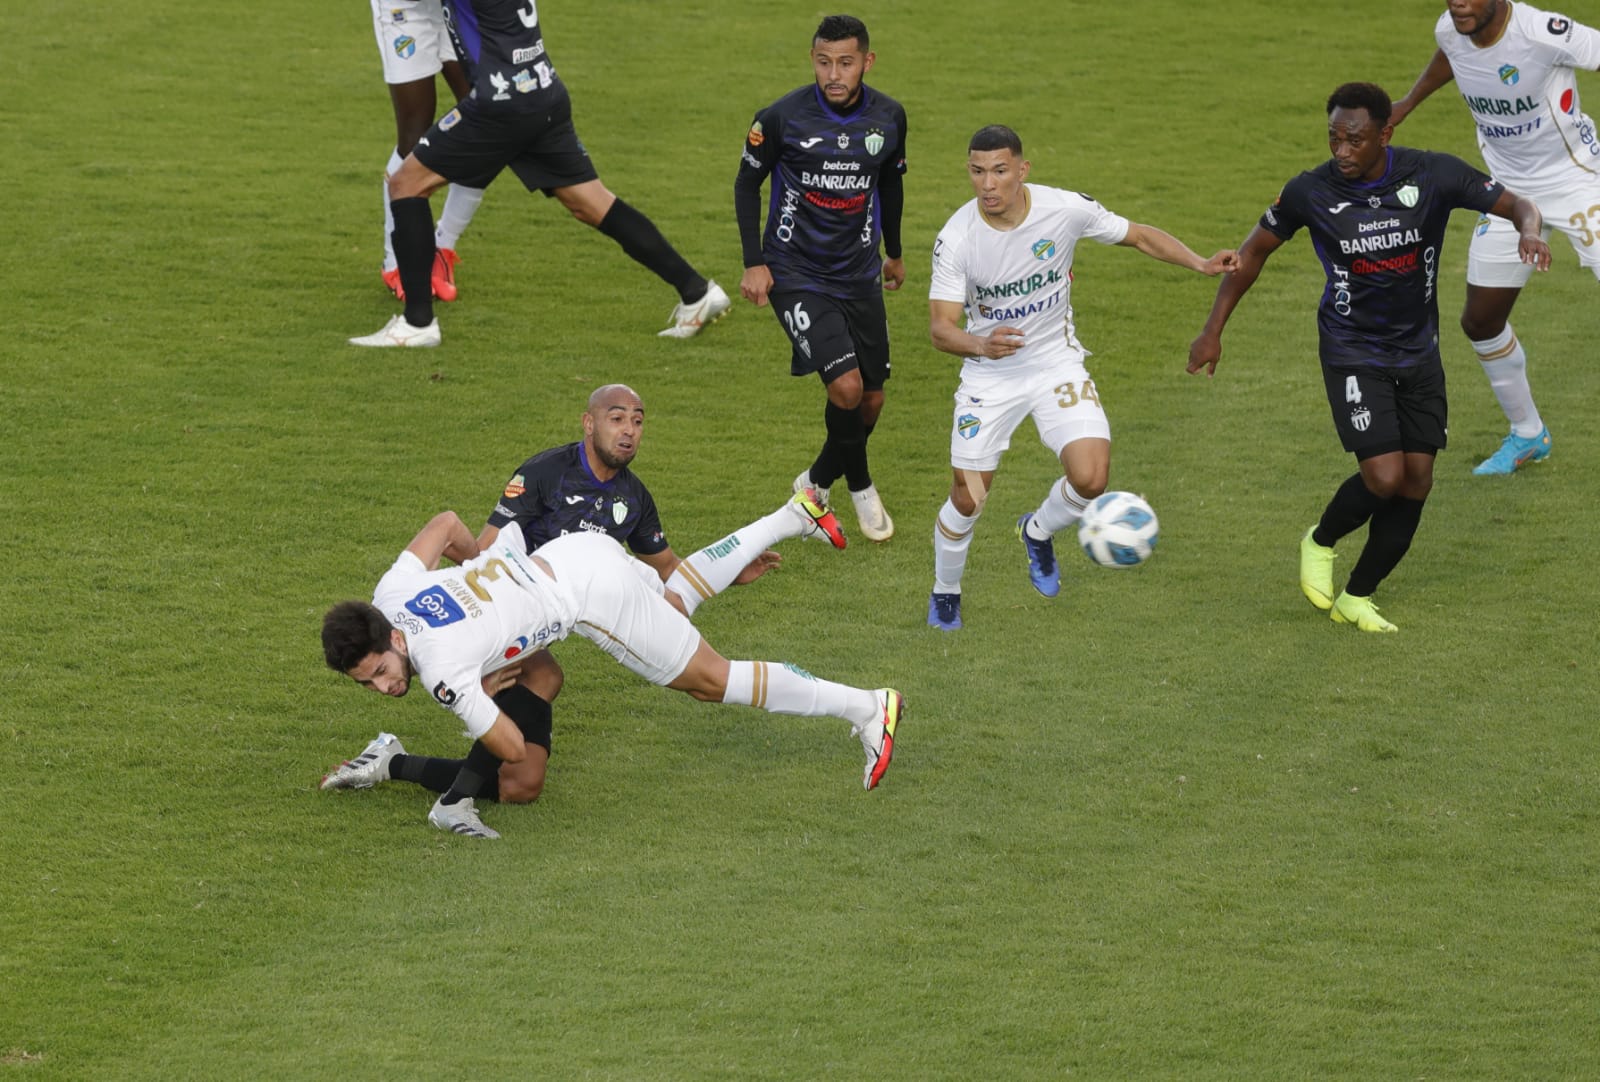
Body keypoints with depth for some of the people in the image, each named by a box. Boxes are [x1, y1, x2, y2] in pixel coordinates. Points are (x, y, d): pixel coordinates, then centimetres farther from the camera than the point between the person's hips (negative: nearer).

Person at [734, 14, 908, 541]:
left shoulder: (888, 117, -5)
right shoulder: (780, 118, -16)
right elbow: (747, 183, -1)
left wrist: (894, 252, 26)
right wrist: (754, 263, -5)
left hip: (859, 275, 5)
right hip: (795, 274, -5)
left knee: (871, 401, 8)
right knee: (845, 386, -19)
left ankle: (818, 481, 34)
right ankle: (860, 486, 7)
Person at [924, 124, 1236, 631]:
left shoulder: (1065, 210, -17)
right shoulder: (955, 238, -19)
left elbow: (1140, 236, -1)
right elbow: (940, 327, -19)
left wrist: (1200, 263, -15)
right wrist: (979, 344, -41)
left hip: (1056, 363, 1)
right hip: (988, 377, -1)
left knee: (1090, 479, -18)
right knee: (967, 500, 0)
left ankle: (1038, 532, 17)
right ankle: (945, 593, 30)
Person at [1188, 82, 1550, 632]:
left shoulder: (1433, 175, -15)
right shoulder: (1310, 191, -15)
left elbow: (1517, 205, -9)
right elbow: (1255, 250, 1)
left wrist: (1529, 230, -34)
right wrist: (1213, 330, 2)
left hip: (1418, 350, 3)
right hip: (1352, 353, -3)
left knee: (1416, 483, 2)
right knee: (1384, 476, -17)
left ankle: (1355, 598, 19)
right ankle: (1320, 543, 14)